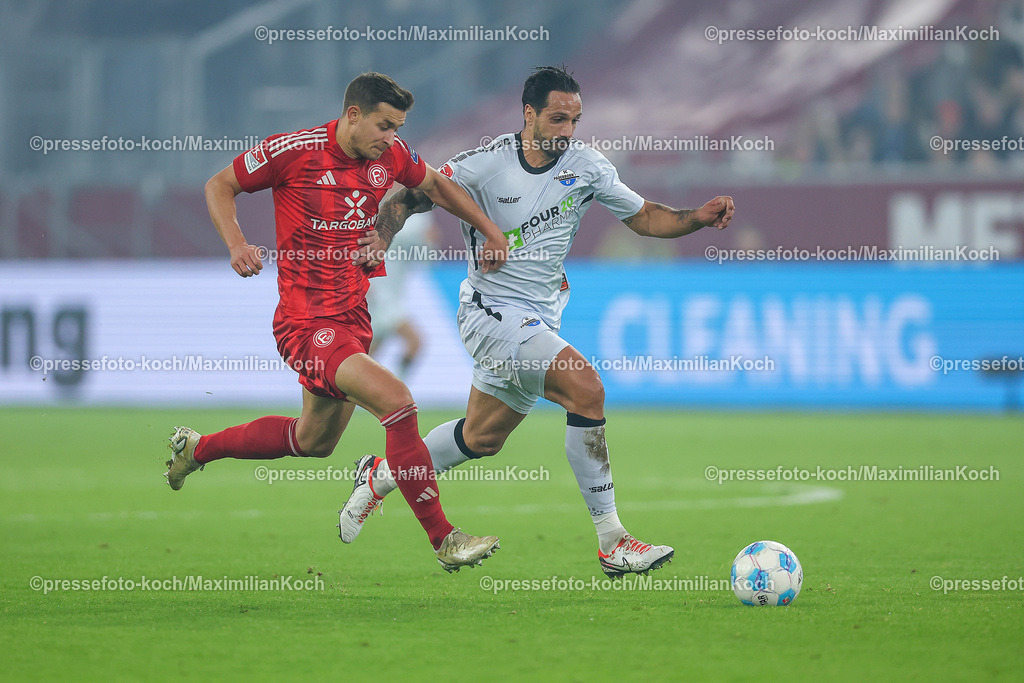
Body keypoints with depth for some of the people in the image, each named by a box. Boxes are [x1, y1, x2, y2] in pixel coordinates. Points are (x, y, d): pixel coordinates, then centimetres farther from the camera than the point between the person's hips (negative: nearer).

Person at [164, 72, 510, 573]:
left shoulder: (391, 155, 1)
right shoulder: (293, 151, -16)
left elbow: (435, 186, 22)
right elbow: (219, 186, -3)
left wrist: (490, 231, 16)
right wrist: (236, 243, -19)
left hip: (354, 319, 8)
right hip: (306, 321, -8)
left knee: (314, 441, 22)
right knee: (396, 400, -25)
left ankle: (196, 448, 44)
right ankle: (443, 540, -19)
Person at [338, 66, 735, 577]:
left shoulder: (586, 165, -1)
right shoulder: (485, 164, -14)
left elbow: (642, 217, 7)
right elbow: (406, 198, -6)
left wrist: (698, 217, -11)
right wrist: (381, 235, -26)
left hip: (538, 320, 7)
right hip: (491, 310, -7)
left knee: (482, 438, 16)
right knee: (585, 387, -25)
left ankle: (380, 477, 43)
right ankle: (611, 543, -21)